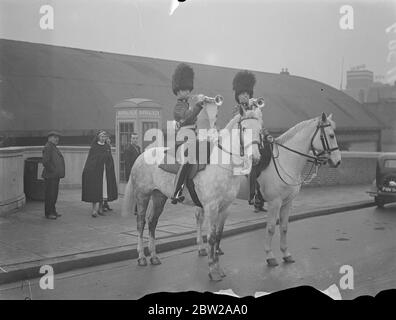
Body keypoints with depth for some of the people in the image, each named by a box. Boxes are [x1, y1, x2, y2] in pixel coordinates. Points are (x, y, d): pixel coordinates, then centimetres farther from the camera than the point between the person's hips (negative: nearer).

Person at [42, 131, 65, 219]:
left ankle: (52, 211, 24)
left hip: (55, 176, 10)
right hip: (50, 176, -10)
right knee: (50, 194, -4)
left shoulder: (53, 147, 18)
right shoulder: (48, 147, -14)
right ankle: (48, 213, 2)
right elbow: (45, 162, -23)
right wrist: (52, 171, -17)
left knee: (54, 194, 15)